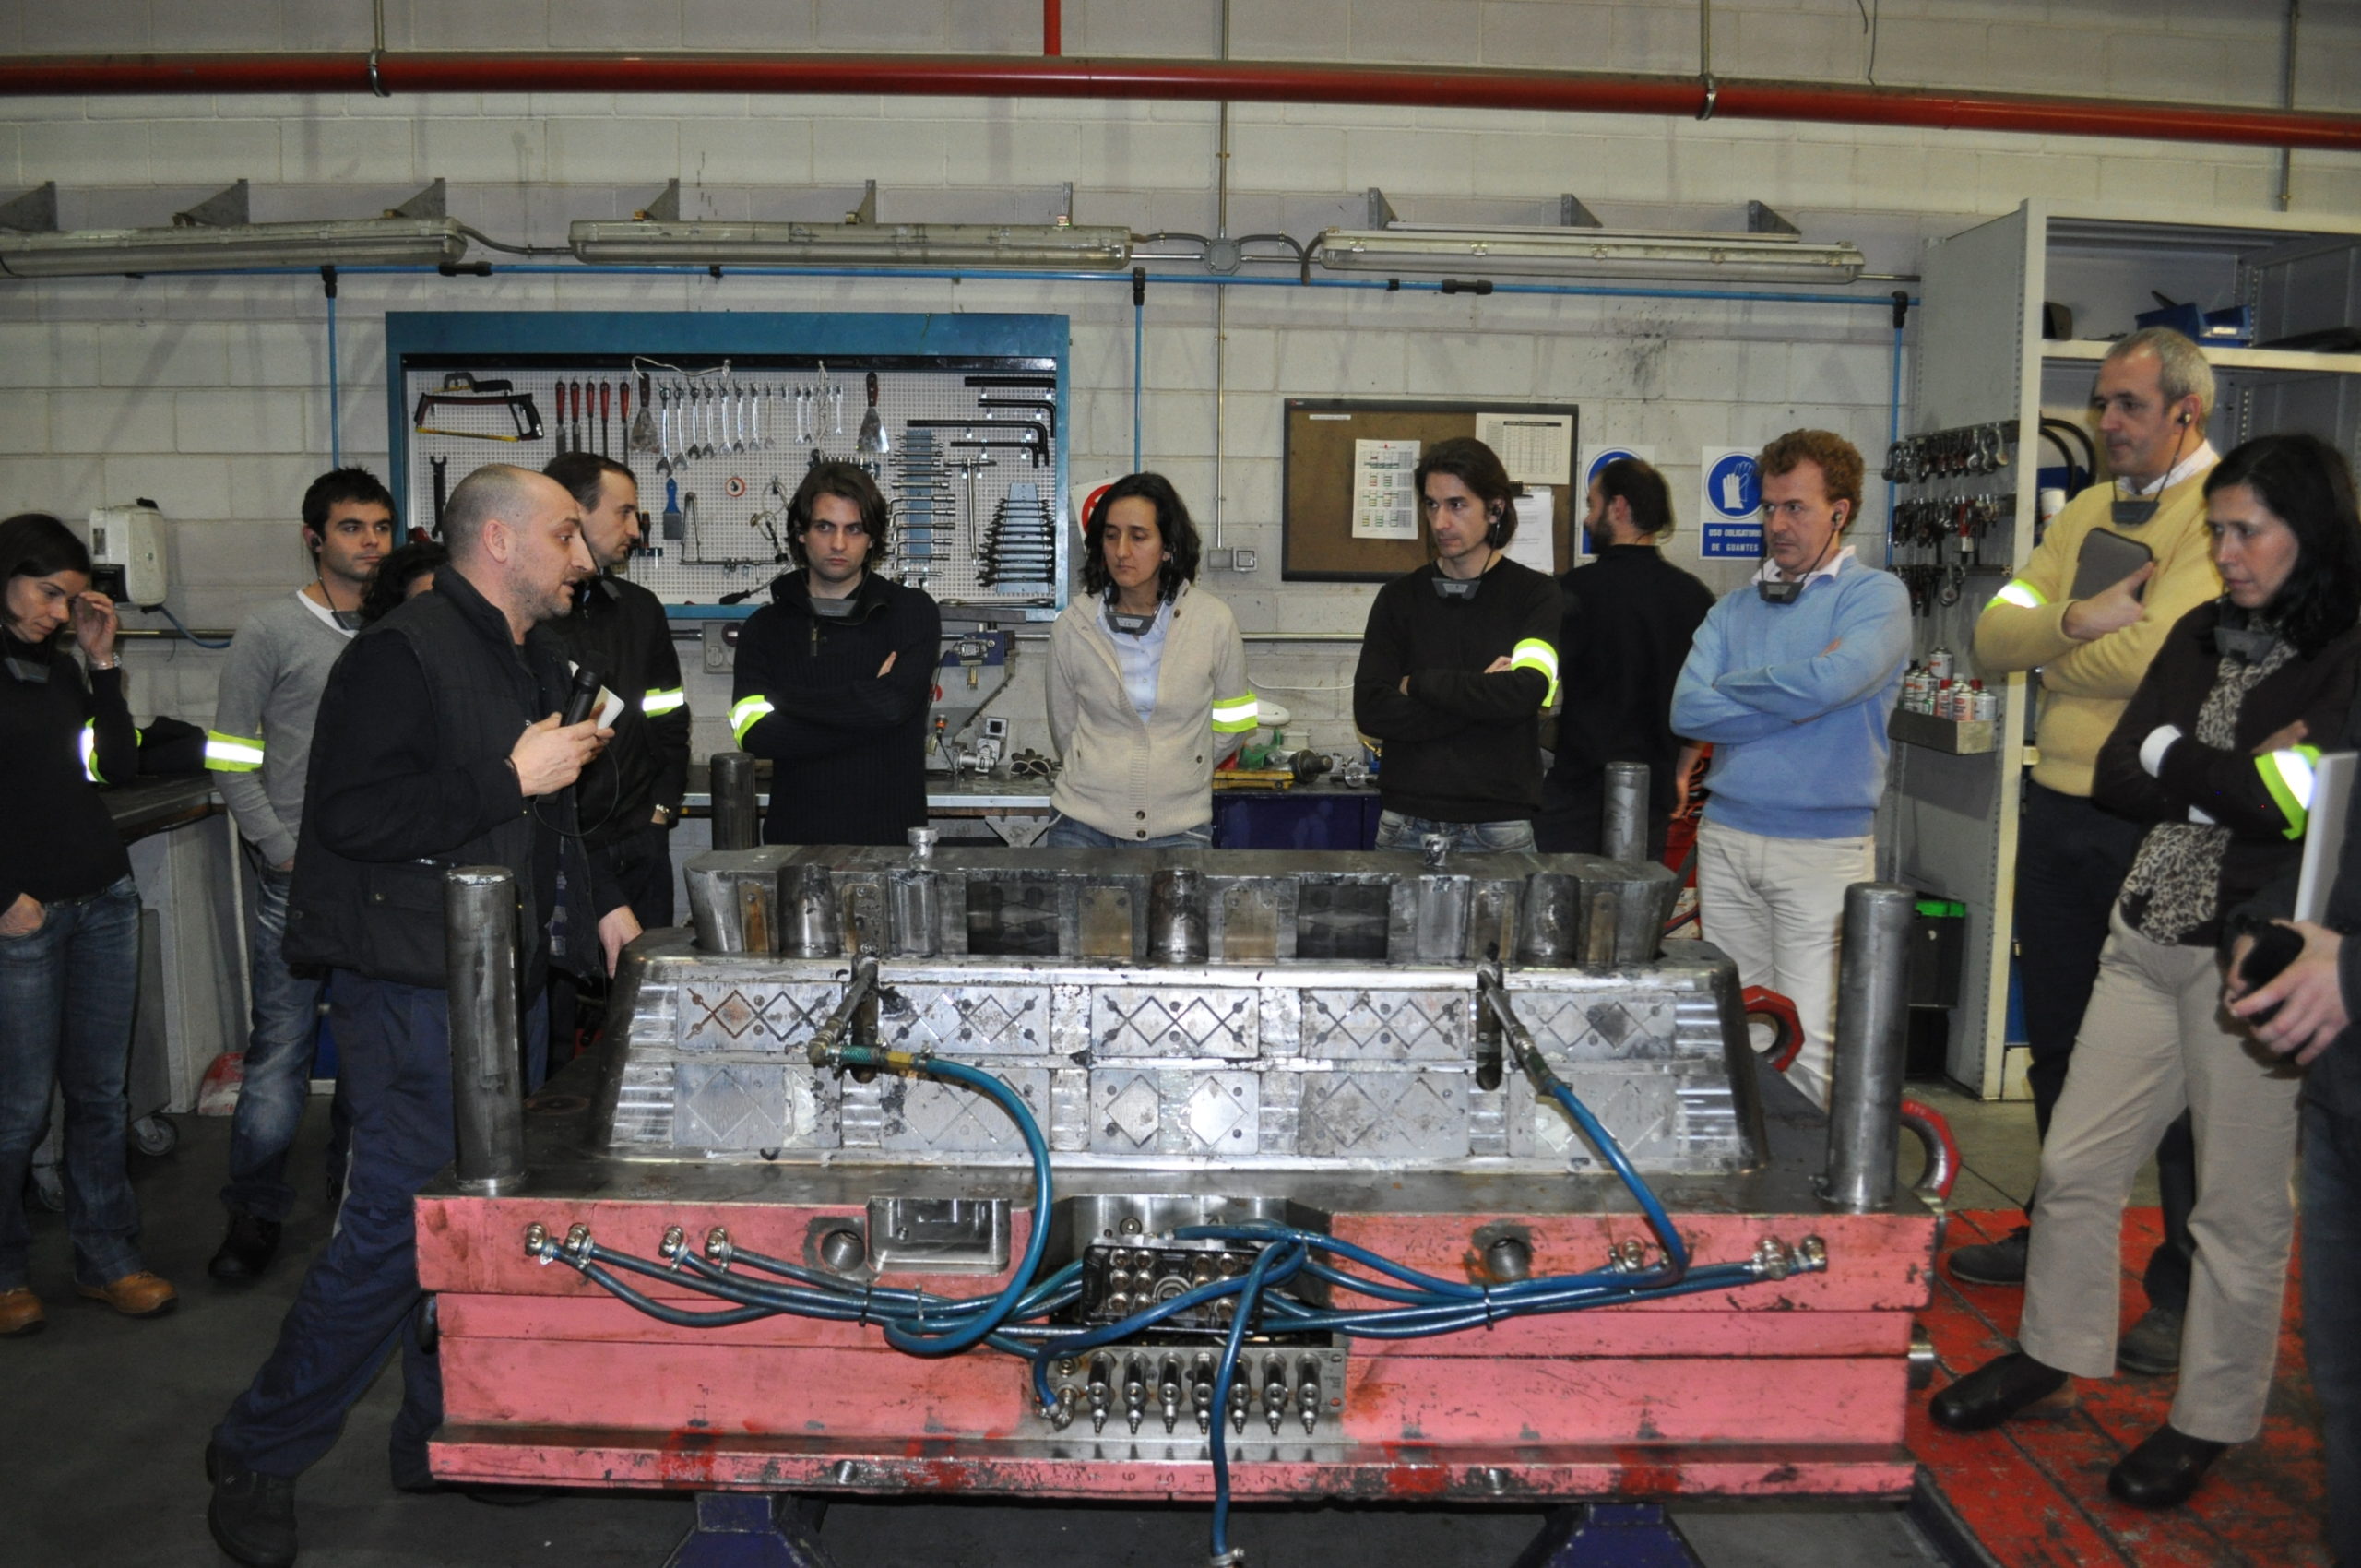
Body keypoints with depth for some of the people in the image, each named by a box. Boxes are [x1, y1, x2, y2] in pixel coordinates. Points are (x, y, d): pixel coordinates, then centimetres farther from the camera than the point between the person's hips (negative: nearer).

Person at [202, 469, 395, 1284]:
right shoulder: (272, 630, -1)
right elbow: (231, 759, -2)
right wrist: (286, 852, -10)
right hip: (298, 878, -3)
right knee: (281, 1047, 1)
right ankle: (255, 1213, 14)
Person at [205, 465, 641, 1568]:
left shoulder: (537, 662, 16)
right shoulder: (405, 653, -14)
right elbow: (353, 816, -24)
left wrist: (600, 901, 19)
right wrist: (512, 777, -23)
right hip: (413, 990, -9)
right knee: (394, 1225, -5)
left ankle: (444, 1435, 29)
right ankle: (255, 1459, 15)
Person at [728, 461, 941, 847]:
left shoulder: (912, 612, 1)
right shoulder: (765, 627, 7)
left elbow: (893, 703, -16)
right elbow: (757, 734, -8)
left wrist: (783, 698, -7)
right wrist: (865, 703, -12)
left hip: (890, 833, -1)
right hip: (796, 835, 2)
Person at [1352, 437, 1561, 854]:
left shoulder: (1534, 593, 1)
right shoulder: (1399, 598, 7)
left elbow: (1525, 692, -16)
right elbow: (1370, 712, -5)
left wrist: (1418, 683, -8)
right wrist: (1482, 697, -11)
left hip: (1499, 825, -2)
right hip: (1407, 824, 2)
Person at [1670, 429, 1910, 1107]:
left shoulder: (1875, 594, -1)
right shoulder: (1735, 608, 13)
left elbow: (1830, 682, -20)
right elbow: (1687, 711, -1)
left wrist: (1731, 686, -4)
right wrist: (1793, 699, -8)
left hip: (1824, 846, -5)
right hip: (1726, 836, 5)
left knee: (1806, 1044, -6)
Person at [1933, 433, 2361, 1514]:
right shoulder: (2200, 638, 9)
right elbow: (2114, 777, 2)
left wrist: (2173, 757, -10)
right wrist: (2246, 775, -11)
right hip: (2149, 941, 6)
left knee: (2239, 1203, 8)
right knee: (2073, 1163, 13)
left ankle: (2212, 1416, 26)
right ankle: (2055, 1349, 33)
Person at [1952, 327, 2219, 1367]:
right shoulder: (2086, 513, 13)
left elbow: (2155, 657, -23)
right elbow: (1991, 640, 3)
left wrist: (2048, 648, -8)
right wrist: (2076, 619, -15)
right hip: (2060, 810, 7)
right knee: (2059, 1039, 18)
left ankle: (2188, 1287, 17)